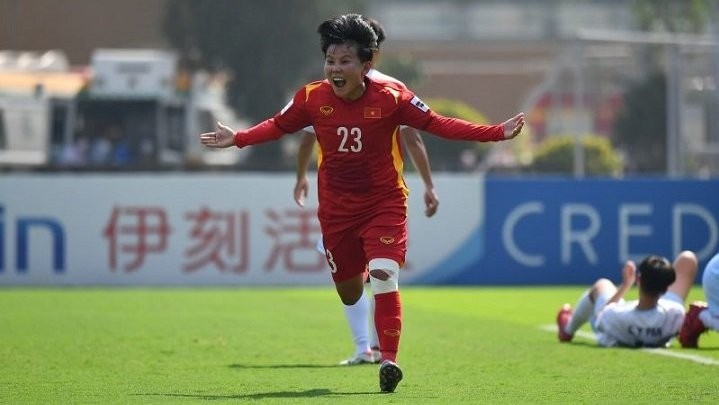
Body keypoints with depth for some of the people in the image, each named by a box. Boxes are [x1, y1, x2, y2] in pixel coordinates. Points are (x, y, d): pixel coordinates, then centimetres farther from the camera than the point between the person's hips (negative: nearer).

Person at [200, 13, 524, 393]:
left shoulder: (390, 97, -16)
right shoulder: (312, 98, -10)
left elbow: (437, 124, -12)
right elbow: (278, 125, 9)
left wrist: (497, 133, -18)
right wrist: (237, 139, 5)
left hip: (384, 203, -3)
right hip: (336, 208, 3)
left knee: (383, 275, -22)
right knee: (349, 292, 12)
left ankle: (389, 361, -16)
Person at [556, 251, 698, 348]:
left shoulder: (615, 316, -45)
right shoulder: (674, 313, -45)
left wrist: (625, 285, -7)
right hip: (659, 342, 0)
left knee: (602, 285, 30)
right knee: (687, 258, 0)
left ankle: (568, 330, 59)